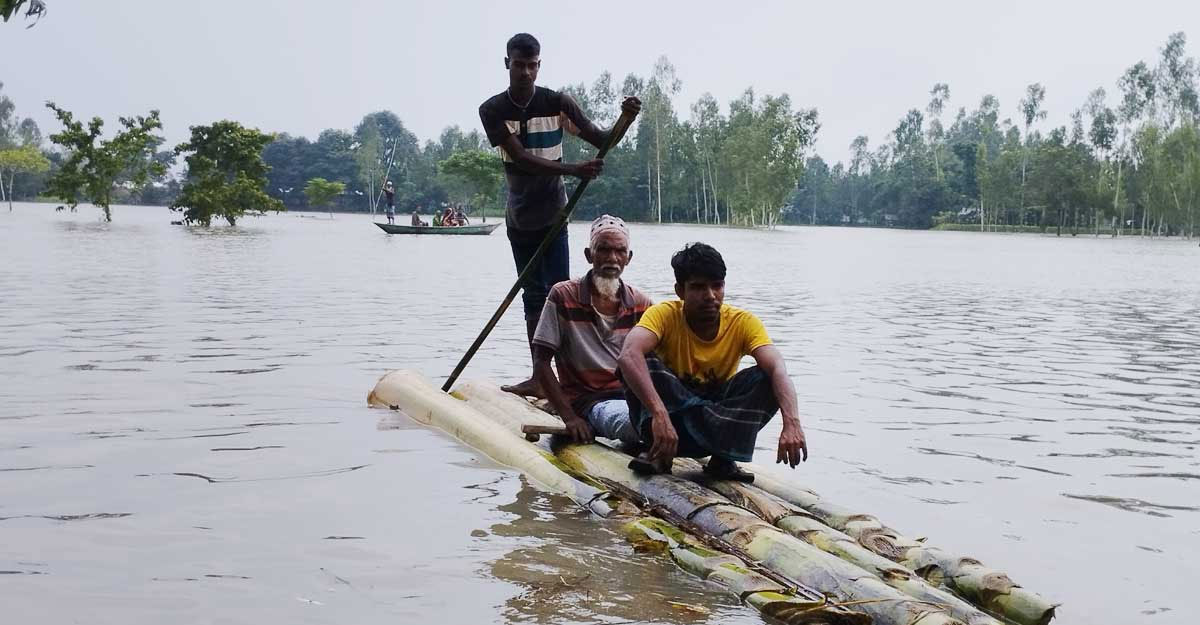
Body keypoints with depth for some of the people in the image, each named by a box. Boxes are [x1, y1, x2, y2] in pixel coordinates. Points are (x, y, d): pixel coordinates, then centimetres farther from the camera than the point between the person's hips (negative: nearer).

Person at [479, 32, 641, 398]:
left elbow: (600, 140, -6)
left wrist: (625, 119, -28)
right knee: (534, 296, 9)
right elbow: (520, 158, -18)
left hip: (552, 214, -2)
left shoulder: (556, 104, -7)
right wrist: (572, 170, -31)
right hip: (519, 216, 3)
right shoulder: (493, 110, -6)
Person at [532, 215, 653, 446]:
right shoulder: (563, 297, -1)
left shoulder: (641, 305, 9)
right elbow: (541, 363, -3)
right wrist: (569, 418, -12)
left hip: (632, 395, 4)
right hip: (587, 400, -4)